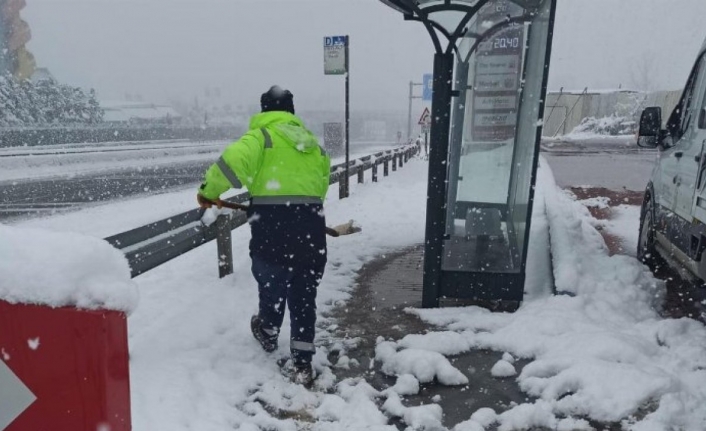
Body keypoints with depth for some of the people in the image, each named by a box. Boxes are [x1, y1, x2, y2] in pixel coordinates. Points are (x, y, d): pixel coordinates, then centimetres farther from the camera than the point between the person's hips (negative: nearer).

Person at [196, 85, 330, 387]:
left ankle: (268, 334, 47)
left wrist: (209, 192, -1)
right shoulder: (311, 142, 16)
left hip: (272, 226, -4)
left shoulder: (261, 136, -2)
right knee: (304, 296, 13)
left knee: (272, 285, 20)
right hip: (311, 227, 4)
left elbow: (231, 164, -17)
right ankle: (302, 364, 15)